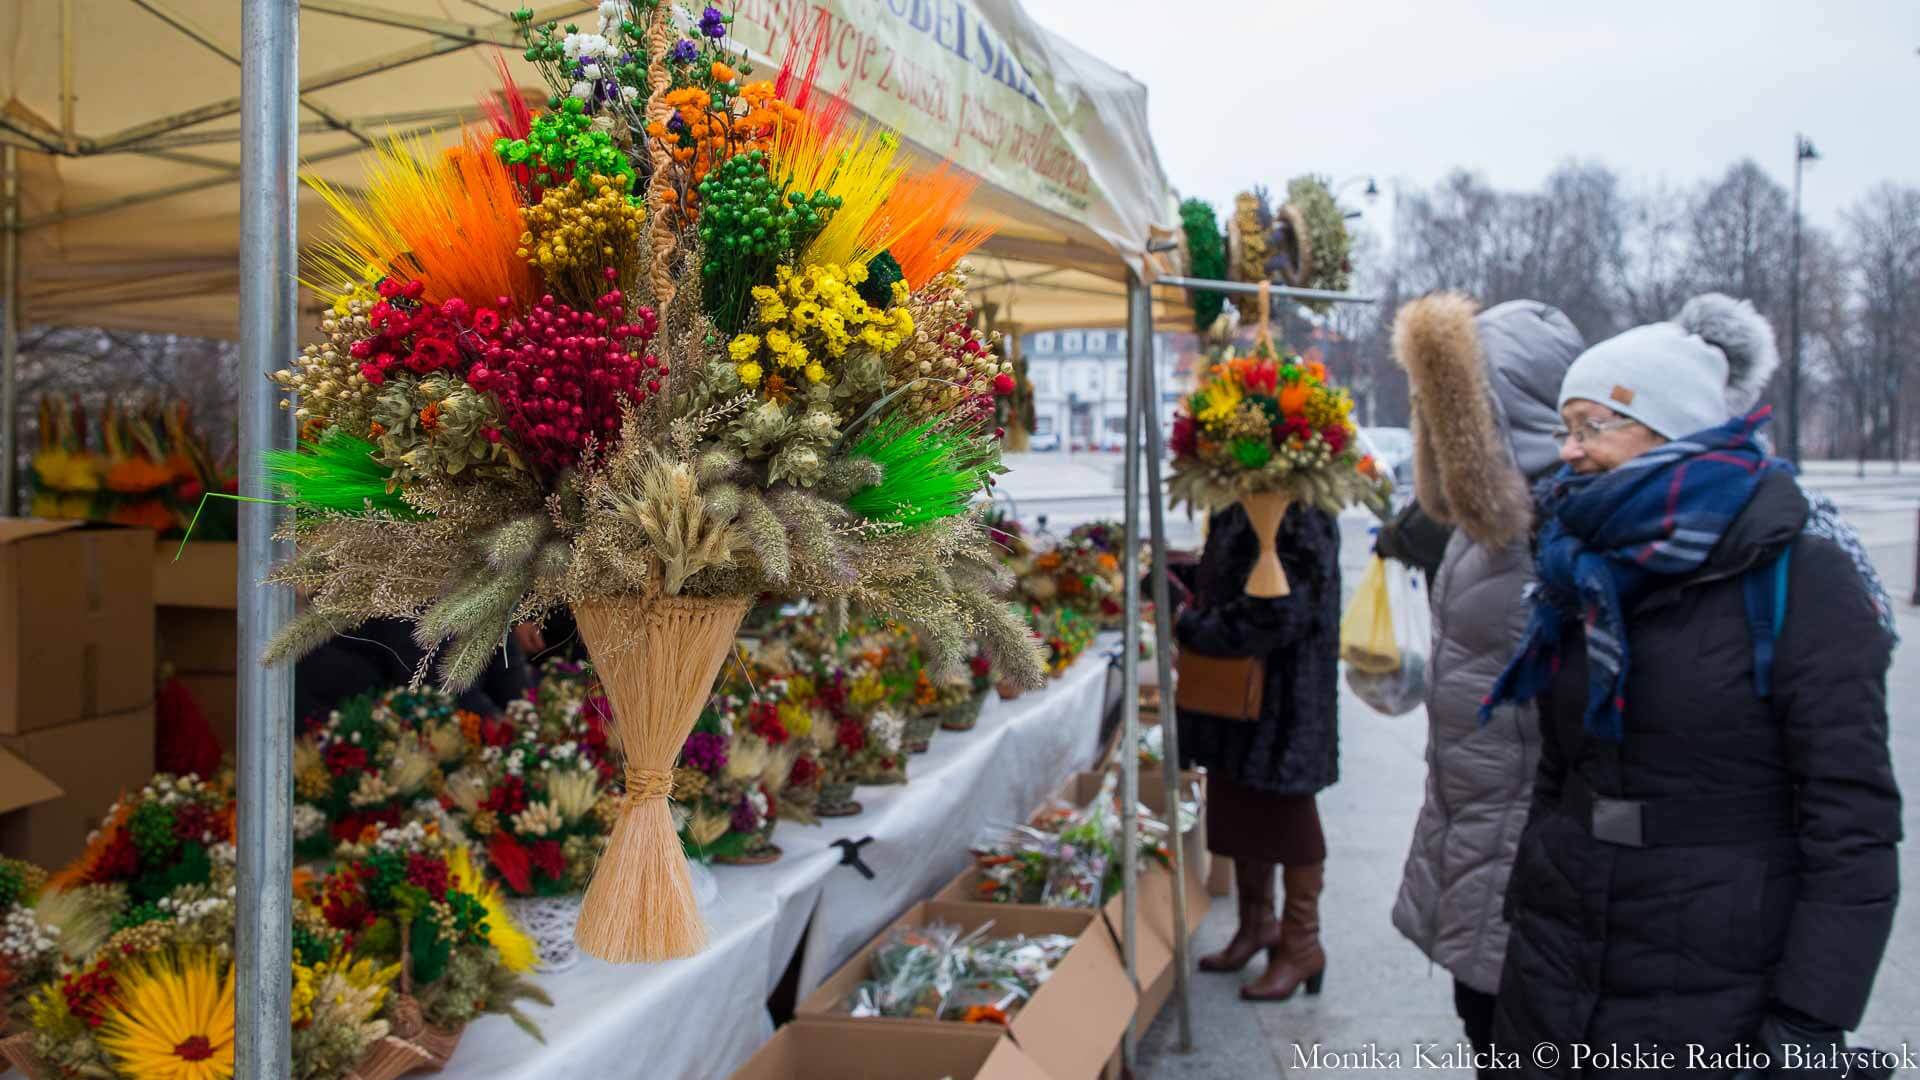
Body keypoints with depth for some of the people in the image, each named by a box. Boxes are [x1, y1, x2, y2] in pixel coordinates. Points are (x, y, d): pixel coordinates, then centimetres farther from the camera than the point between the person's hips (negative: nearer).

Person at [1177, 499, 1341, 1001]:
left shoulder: (1302, 518, -22)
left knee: (1286, 814, 4)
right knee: (1238, 807, 17)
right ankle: (1256, 922, 35)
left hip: (1283, 694, -9)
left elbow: (1278, 615, -26)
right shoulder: (1235, 511, 6)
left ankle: (1301, 944, 20)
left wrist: (1192, 627, -18)